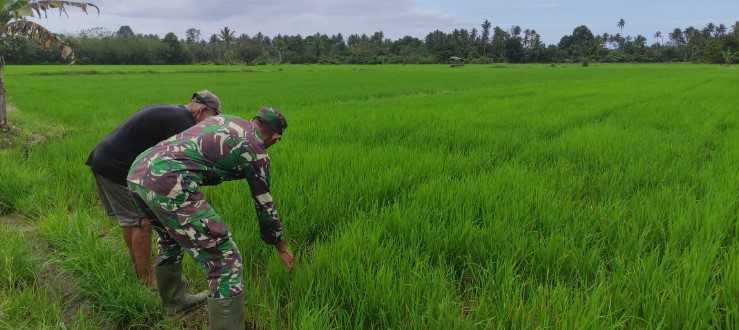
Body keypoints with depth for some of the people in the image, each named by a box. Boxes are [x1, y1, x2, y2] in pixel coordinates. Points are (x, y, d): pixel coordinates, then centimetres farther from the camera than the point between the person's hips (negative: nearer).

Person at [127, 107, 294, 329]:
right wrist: (281, 248, 29)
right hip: (168, 182, -9)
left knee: (171, 237, 35)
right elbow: (265, 205, 16)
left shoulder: (225, 118, 26)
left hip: (140, 169, 9)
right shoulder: (256, 152, 8)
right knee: (224, 260, -2)